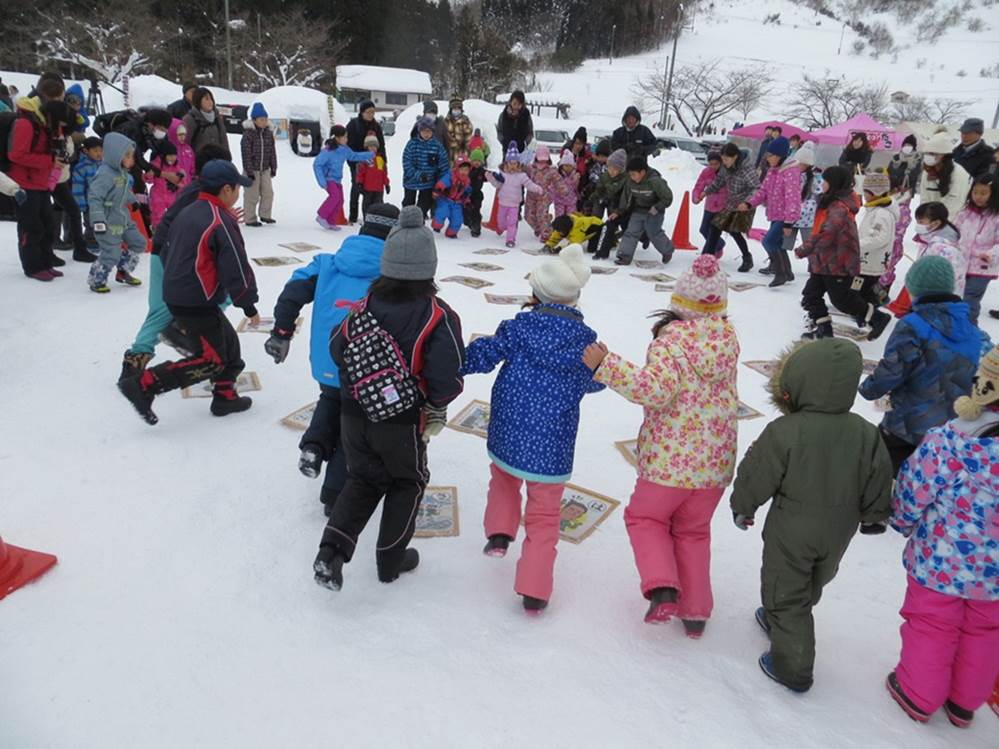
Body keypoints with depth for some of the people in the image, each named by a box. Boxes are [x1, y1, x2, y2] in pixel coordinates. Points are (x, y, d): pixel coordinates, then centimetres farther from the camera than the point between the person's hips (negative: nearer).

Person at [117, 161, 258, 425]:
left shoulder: (188, 213, 11)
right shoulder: (222, 223, -17)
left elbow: (169, 251, 19)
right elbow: (236, 268, -17)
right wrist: (249, 306, -8)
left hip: (176, 295, 10)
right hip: (197, 303, -10)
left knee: (227, 341, 20)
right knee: (211, 359, -2)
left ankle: (225, 396, 26)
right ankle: (143, 385, -6)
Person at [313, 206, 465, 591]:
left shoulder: (366, 303, -6)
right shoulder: (439, 316, -19)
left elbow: (338, 349, 3)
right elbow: (447, 378, -23)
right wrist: (436, 404, -2)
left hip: (354, 416, 4)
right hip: (402, 424, -3)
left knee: (362, 481, 24)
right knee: (407, 485, 21)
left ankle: (332, 549, 9)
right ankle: (391, 560, 32)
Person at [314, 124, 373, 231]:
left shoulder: (344, 149, 1)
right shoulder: (328, 151, -22)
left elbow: (353, 156, 21)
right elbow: (317, 164, -20)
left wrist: (369, 155, 20)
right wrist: (322, 181, -24)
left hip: (337, 179, 8)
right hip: (328, 178, -8)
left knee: (340, 200, 3)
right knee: (335, 195, -24)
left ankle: (331, 222, 13)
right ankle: (321, 216, -11)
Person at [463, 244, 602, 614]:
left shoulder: (520, 326, -9)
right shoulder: (586, 340, -7)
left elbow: (483, 354, -9)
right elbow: (595, 382, 7)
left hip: (508, 434, 1)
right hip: (552, 445, -1)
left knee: (503, 476, 35)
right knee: (544, 514, 13)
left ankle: (499, 534, 21)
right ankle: (534, 590, 13)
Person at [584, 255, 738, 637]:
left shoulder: (674, 339, -18)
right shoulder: (727, 336, 1)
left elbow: (653, 389, -31)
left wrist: (606, 365, -26)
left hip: (669, 459, -5)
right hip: (716, 461, 5)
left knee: (644, 516, 18)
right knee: (693, 532, 23)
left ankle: (663, 588, -1)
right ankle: (695, 612, 28)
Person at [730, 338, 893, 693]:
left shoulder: (784, 432, -25)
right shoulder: (866, 433, -11)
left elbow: (756, 477, -15)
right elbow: (879, 480, 1)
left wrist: (742, 507, 4)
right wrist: (873, 516, 19)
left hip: (791, 531, -6)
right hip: (838, 533, 6)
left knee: (787, 596, 12)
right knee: (810, 587, 29)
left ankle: (792, 668, 20)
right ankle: (775, 619, 53)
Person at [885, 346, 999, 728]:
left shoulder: (946, 442, -27)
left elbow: (911, 499, -17)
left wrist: (903, 523, 4)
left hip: (939, 562, -3)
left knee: (931, 627, 18)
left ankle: (916, 696, 36)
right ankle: (965, 703, 43)